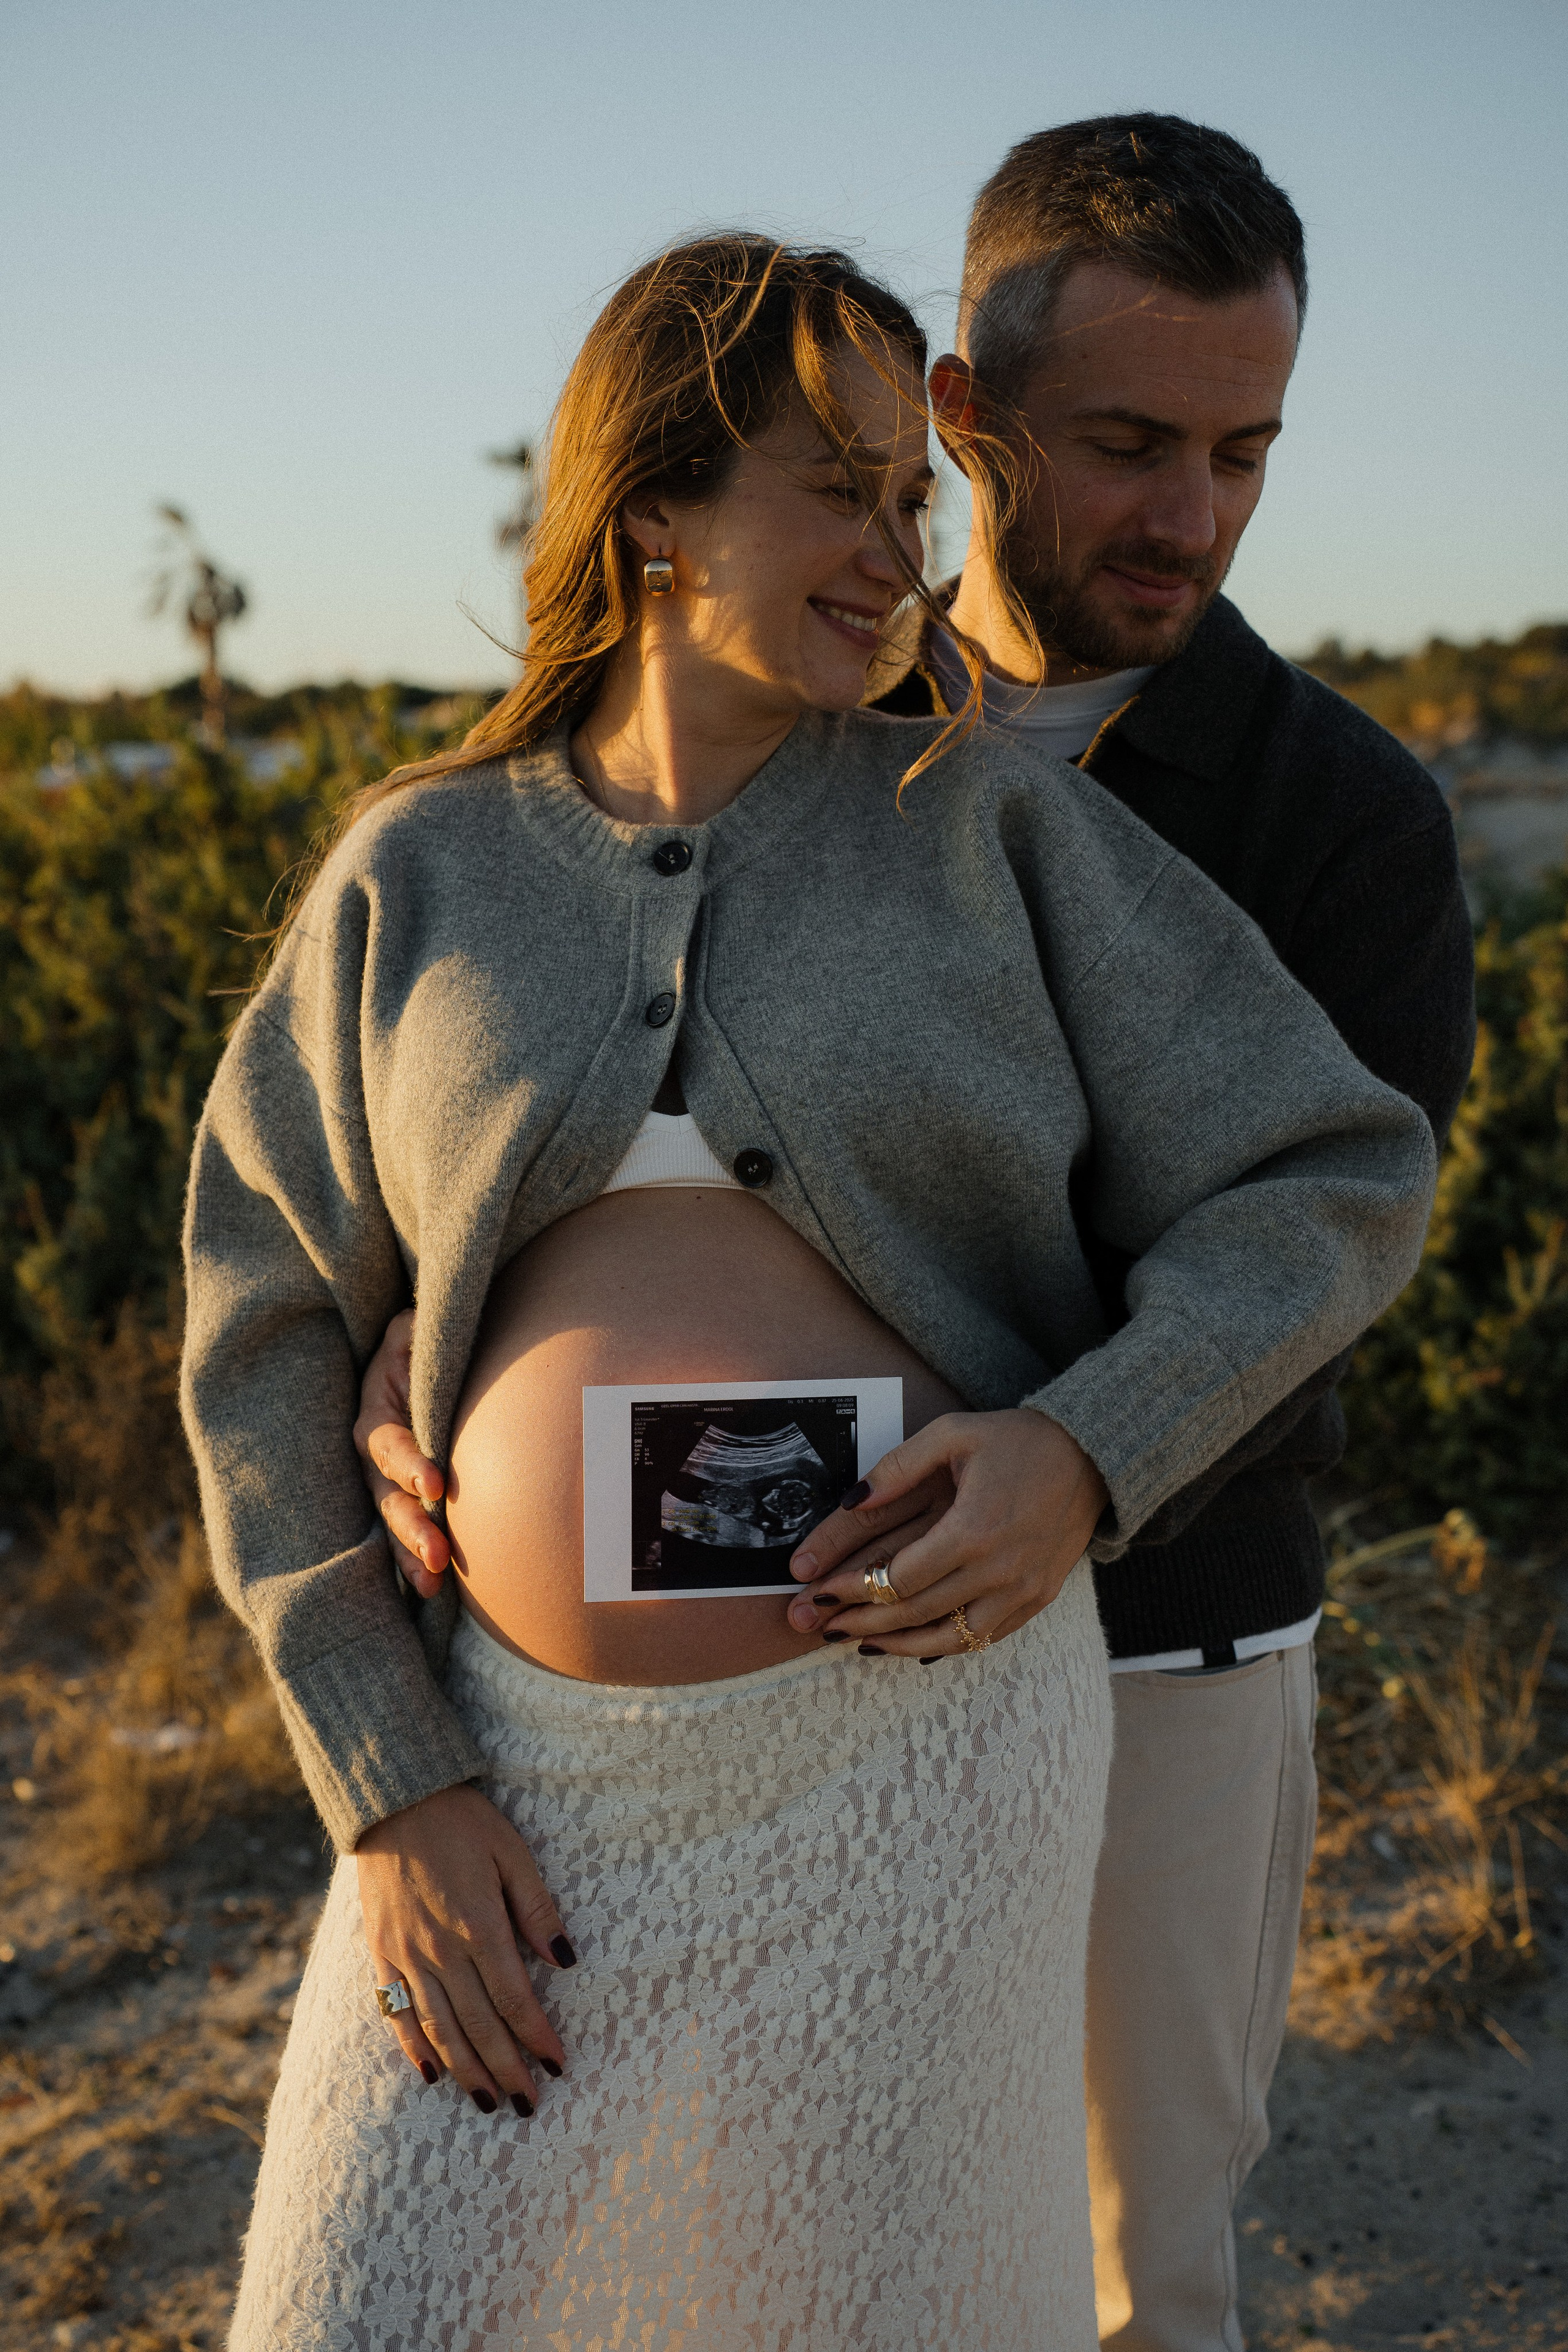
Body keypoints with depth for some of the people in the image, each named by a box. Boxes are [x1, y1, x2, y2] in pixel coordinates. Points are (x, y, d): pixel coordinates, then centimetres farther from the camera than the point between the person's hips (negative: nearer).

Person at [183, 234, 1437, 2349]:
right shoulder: (416, 879, 1)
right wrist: (387, 1788, -7)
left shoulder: (993, 829, -1)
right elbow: (265, 1349, 2)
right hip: (527, 1762, 1)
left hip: (910, 1719, -1)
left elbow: (1333, 1189, -2)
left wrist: (1084, 1455, -19)